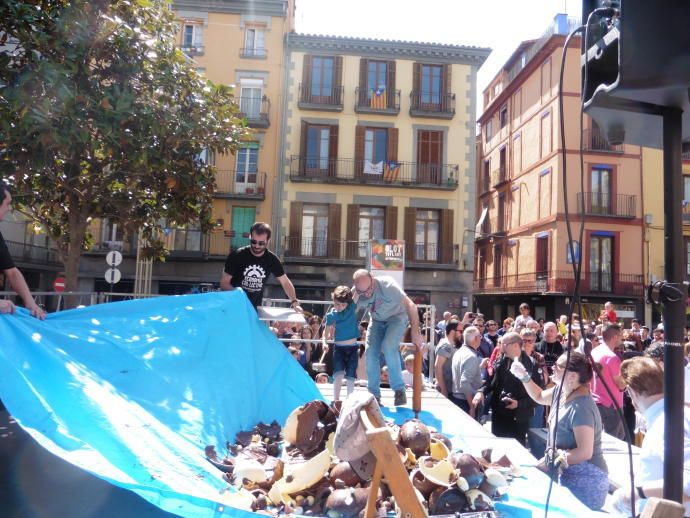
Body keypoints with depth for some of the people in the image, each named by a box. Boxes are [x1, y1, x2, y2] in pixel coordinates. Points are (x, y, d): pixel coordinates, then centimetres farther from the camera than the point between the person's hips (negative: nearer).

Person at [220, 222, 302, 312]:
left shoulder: (271, 259, -6)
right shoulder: (236, 256, -13)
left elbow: (285, 282, 0)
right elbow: (224, 283, -11)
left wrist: (294, 302, -15)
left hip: (255, 307, 2)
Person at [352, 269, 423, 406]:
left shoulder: (387, 285, -34)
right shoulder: (355, 292, -20)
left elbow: (410, 305, -36)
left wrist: (415, 332, -40)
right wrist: (355, 297, -38)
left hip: (397, 317, -4)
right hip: (377, 320, 5)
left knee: (388, 346, -27)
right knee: (371, 352, -9)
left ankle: (400, 390, -15)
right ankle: (374, 395, 6)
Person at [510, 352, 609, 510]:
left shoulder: (581, 407, -28)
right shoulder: (562, 391, 1)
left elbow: (585, 453, -30)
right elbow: (540, 397, 23)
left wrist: (549, 462, -22)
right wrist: (524, 376, 7)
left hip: (585, 481, -9)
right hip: (568, 475, 9)